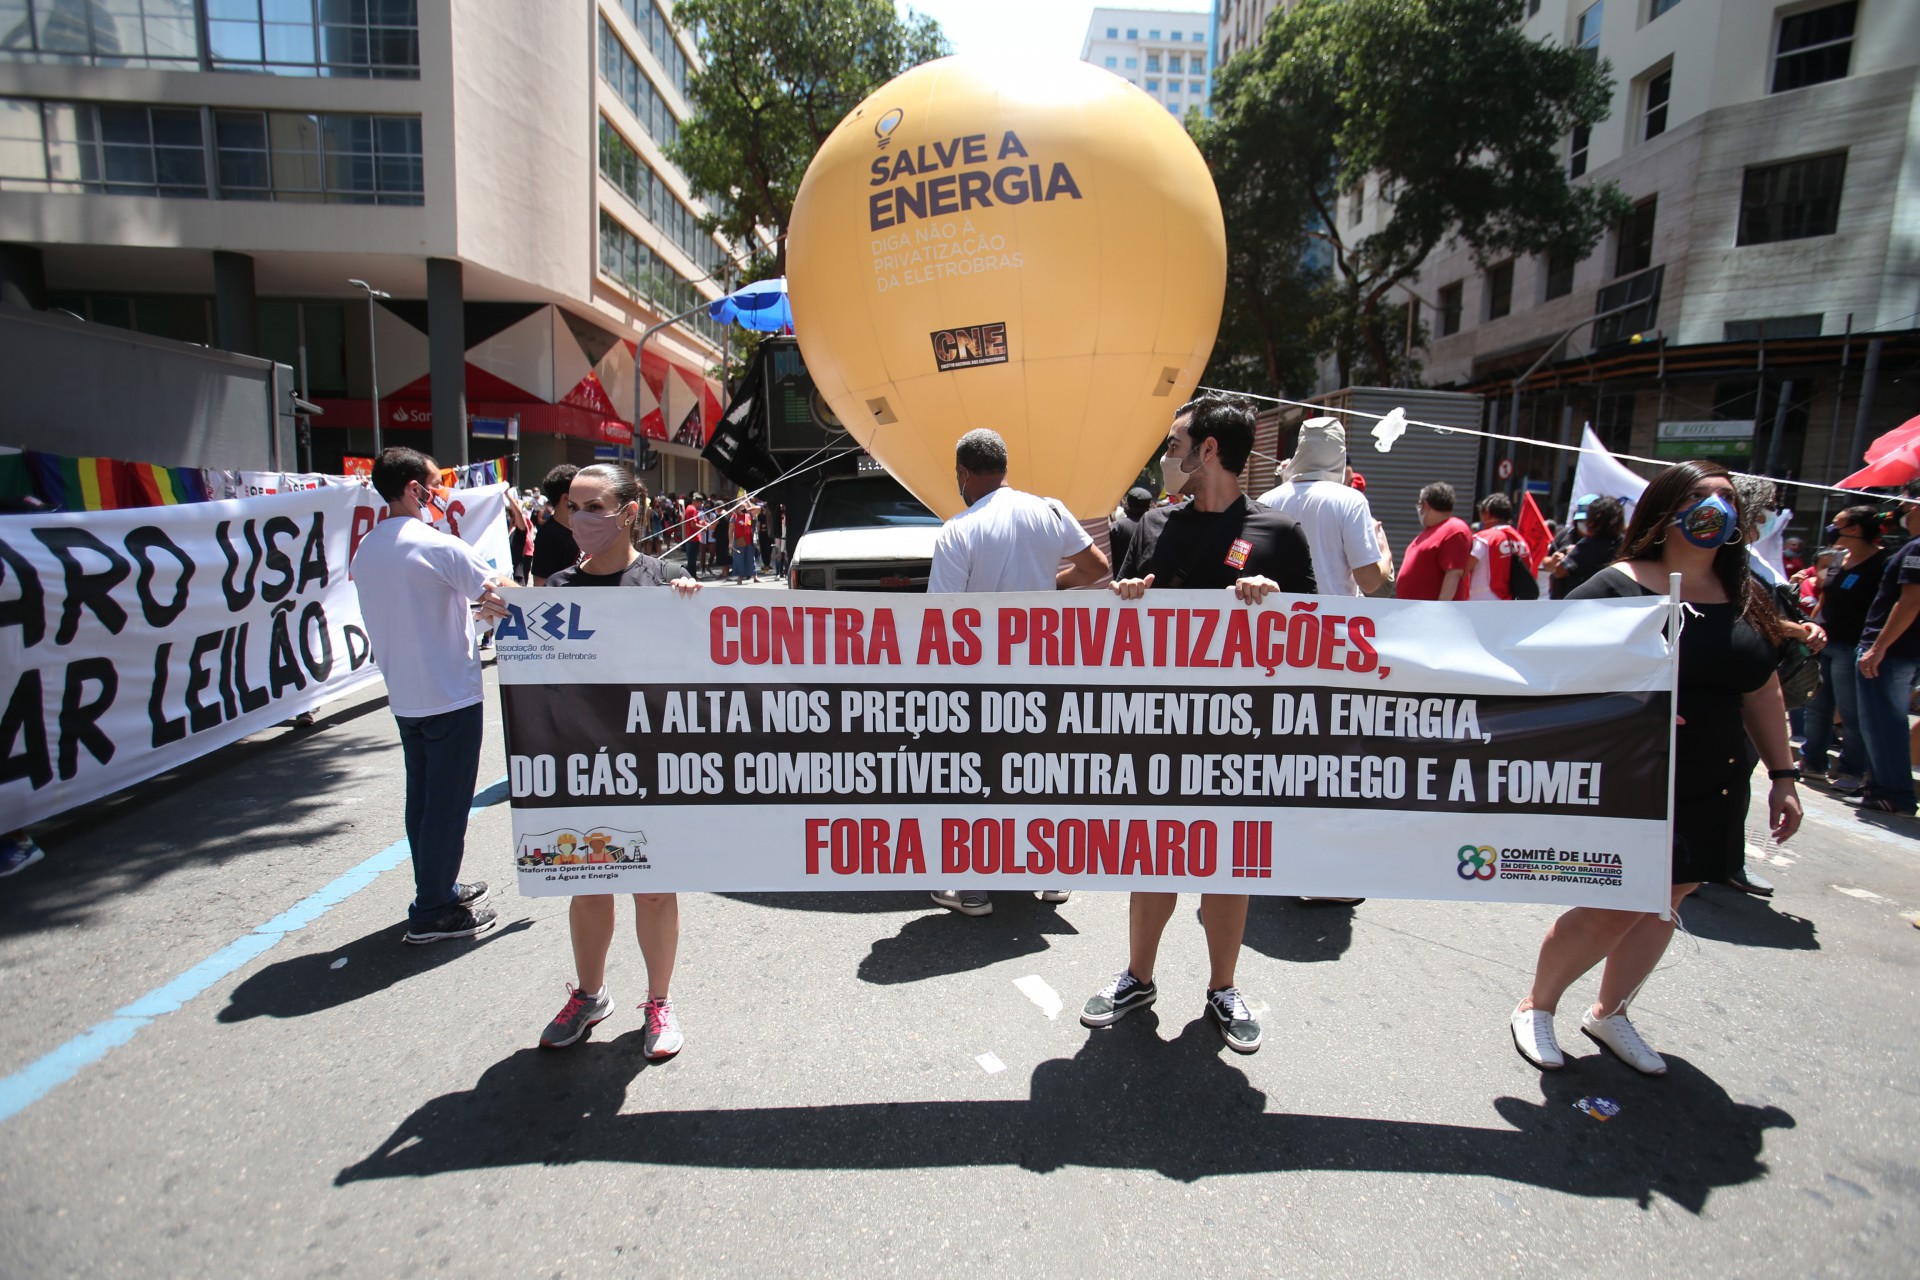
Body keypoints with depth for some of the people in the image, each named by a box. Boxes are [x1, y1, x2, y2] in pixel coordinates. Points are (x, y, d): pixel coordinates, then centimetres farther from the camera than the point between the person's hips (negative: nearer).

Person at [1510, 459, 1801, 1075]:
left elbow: (1762, 690, 14)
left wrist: (1782, 775, 13)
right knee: (1614, 909, -4)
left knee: (1663, 903, 13)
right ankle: (1535, 1007, 20)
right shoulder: (1617, 587, -11)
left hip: (1711, 794, 7)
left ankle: (1610, 1013, 35)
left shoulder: (1746, 598, 9)